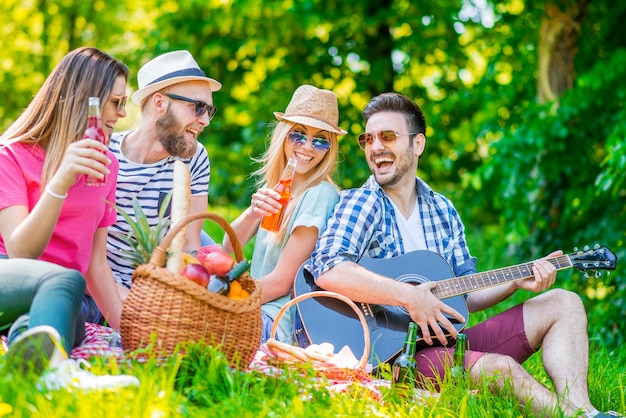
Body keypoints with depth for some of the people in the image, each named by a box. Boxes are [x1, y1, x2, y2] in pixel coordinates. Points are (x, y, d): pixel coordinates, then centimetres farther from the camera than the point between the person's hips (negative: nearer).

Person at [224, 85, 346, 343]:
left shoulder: (320, 195, -13)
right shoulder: (276, 188, 10)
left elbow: (280, 281, -14)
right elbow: (229, 246, 3)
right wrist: (252, 213, -17)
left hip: (278, 321, -7)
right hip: (253, 310, 7)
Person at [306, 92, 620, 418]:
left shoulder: (442, 210, 13)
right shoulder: (362, 204, -8)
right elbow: (327, 271, -28)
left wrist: (517, 282, 2)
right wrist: (410, 296, -29)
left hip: (448, 342, 8)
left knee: (563, 304, 2)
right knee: (500, 367, -32)